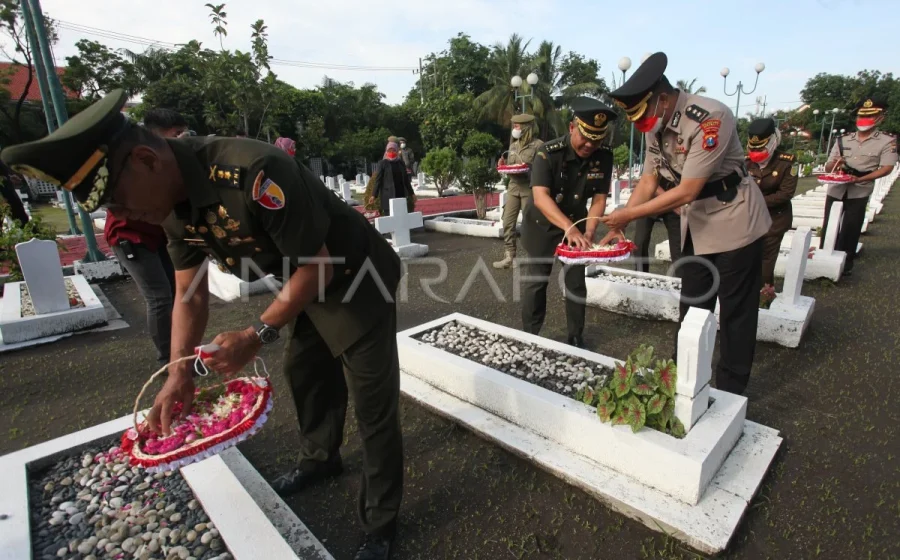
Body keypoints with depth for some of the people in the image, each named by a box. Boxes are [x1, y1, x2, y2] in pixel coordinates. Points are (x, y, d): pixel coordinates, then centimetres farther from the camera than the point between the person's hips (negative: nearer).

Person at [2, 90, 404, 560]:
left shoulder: (253, 173, -32)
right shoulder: (173, 205, -4)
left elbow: (318, 265, -26)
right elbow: (191, 295, 2)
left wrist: (256, 336, -23)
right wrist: (179, 374, -6)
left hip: (358, 280, -8)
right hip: (309, 283, 8)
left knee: (372, 407, 1)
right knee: (303, 374, 24)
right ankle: (320, 460, 51)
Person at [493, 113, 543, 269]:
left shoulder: (538, 145, -5)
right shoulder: (513, 145, 15)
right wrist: (504, 164, 1)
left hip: (530, 188, -6)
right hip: (513, 186, 6)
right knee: (508, 221, 2)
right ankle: (510, 256, 9)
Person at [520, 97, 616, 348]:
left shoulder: (604, 157, -12)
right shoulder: (548, 153, -25)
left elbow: (599, 198, -10)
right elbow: (540, 196, -36)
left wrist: (588, 231, -27)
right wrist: (569, 228, -48)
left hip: (577, 224, 4)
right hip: (542, 224, -3)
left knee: (576, 282, 6)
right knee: (535, 281, 0)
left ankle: (576, 338, 22)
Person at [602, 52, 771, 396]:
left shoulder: (710, 118, -26)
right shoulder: (656, 124, -3)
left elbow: (686, 192, -27)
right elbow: (649, 180, 1)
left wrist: (629, 214, -23)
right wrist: (619, 226, -8)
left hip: (734, 223, -7)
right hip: (696, 225, 7)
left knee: (735, 310, 5)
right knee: (692, 305, 15)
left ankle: (730, 391, 21)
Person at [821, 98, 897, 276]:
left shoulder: (887, 141, -1)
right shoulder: (843, 140, 8)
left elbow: (886, 168, -9)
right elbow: (827, 167, 7)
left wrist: (860, 179, -22)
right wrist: (835, 163, -16)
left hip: (859, 192, -3)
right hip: (836, 189, 3)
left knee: (850, 230, 1)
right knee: (828, 227, 6)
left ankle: (846, 263, 14)